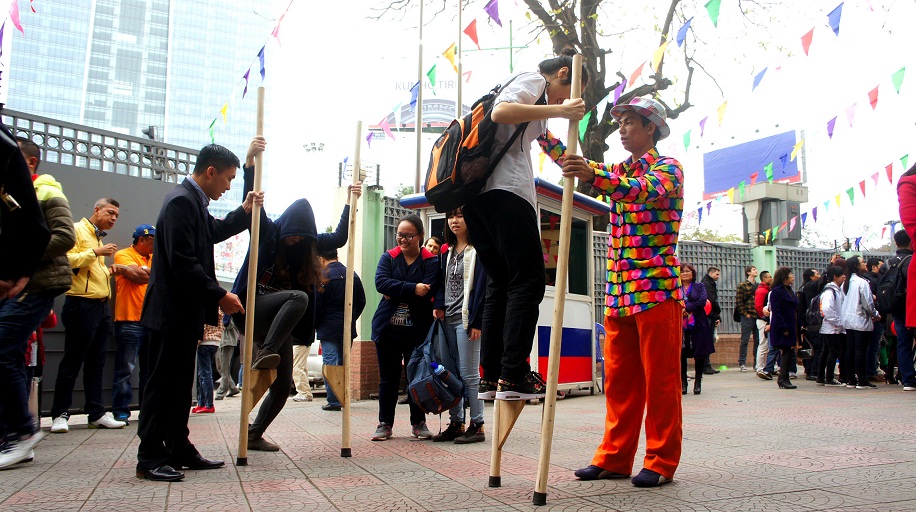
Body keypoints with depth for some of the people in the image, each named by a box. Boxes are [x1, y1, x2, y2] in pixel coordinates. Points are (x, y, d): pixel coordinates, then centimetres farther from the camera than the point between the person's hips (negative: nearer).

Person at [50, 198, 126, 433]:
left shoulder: (99, 238, 22)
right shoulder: (77, 230, -4)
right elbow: (67, 260, -17)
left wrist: (110, 271, 10)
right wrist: (96, 252, -17)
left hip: (102, 306, 9)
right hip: (82, 305, -9)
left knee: (96, 363, 9)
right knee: (72, 362, -3)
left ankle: (97, 413, 12)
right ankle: (60, 414, 4)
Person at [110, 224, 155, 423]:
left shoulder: (153, 259, 19)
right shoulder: (123, 255, 0)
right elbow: (138, 276, -16)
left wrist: (127, 269, -6)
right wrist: (154, 272, -2)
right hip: (130, 320, -6)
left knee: (150, 369, 10)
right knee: (125, 368, -4)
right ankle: (120, 411, 2)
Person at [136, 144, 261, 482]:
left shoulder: (194, 202, 15)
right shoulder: (181, 201, -17)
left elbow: (214, 232, 34)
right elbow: (183, 262, -24)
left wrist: (245, 211, 23)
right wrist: (220, 295, -20)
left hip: (186, 313, 10)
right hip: (172, 312, -10)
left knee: (181, 384, 14)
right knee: (163, 384, -3)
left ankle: (179, 450, 23)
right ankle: (149, 458, 6)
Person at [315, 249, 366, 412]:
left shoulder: (323, 276, -11)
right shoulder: (353, 275, 7)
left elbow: (316, 305, -10)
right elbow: (361, 301, 11)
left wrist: (315, 325, 3)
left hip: (329, 328, -6)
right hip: (349, 329, 6)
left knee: (330, 364, -2)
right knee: (343, 363, 14)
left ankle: (333, 401, -3)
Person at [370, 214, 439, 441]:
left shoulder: (431, 261, -2)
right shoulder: (388, 257, 7)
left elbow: (428, 292, -16)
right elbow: (381, 282, -11)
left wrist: (395, 293, -12)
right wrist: (412, 289, -22)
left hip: (417, 330, -2)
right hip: (388, 328, 2)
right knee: (388, 377, 9)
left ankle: (418, 422, 21)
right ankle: (385, 424, 19)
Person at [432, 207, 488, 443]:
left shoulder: (478, 250, -4)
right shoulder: (447, 253, 17)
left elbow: (481, 286, -10)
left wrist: (476, 321, -15)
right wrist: (438, 306, 0)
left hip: (466, 319, -7)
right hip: (447, 319, 7)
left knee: (469, 373, -6)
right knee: (449, 373, 8)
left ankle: (477, 426, 1)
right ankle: (456, 423, 15)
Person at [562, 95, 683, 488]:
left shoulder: (668, 168, -1)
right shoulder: (618, 173, 22)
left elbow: (644, 190, -24)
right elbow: (570, 161, 13)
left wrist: (594, 175, -41)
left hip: (657, 290, -7)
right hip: (619, 293, 7)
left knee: (660, 379, -1)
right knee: (619, 381, 8)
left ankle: (661, 462, 6)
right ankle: (614, 458, 15)